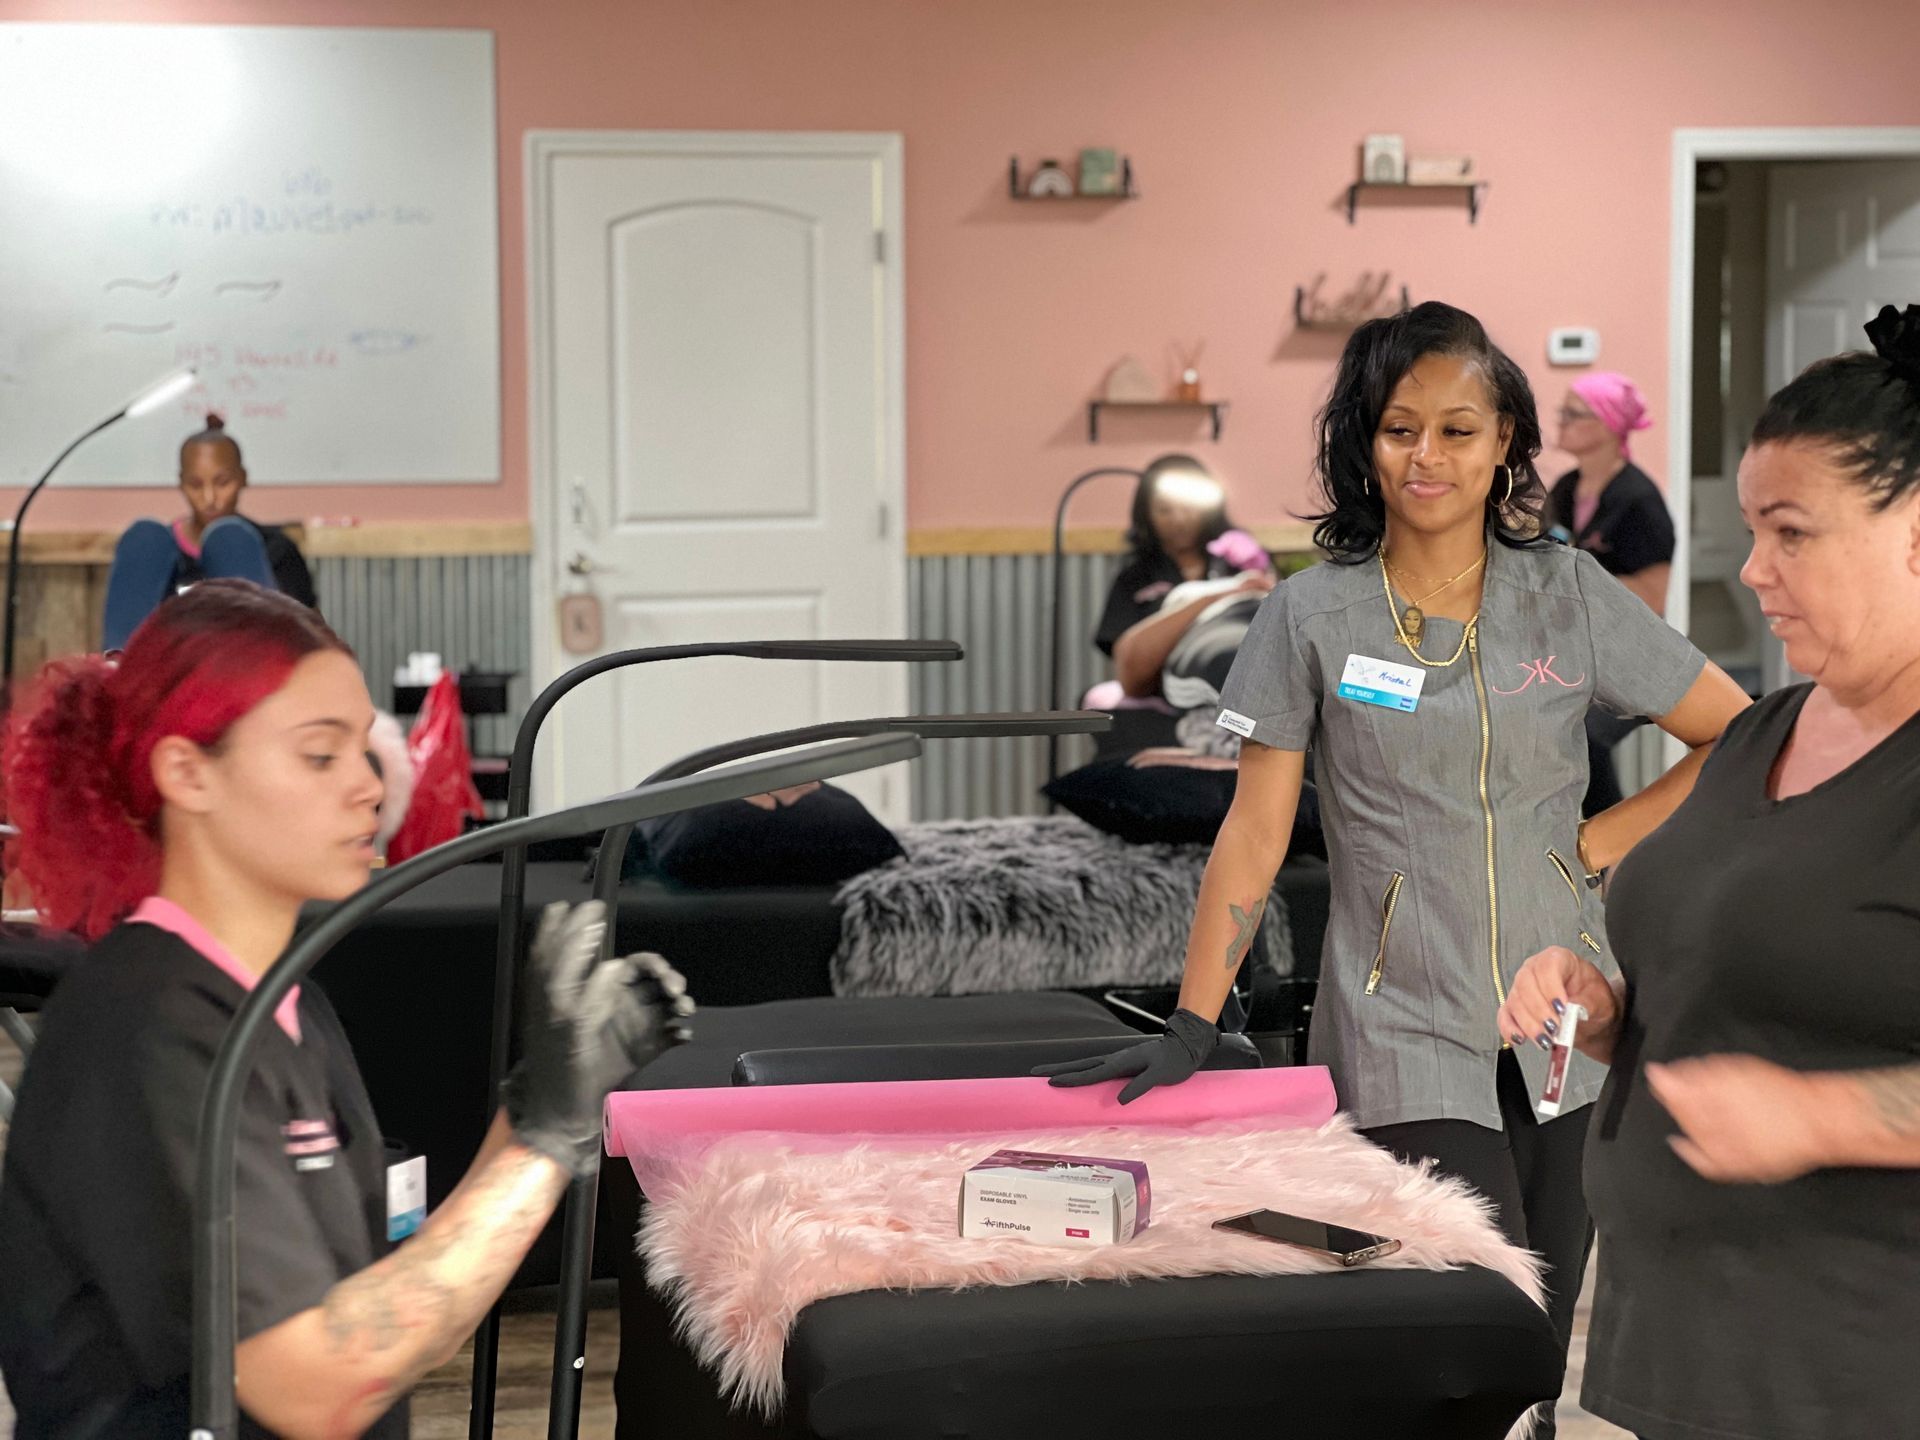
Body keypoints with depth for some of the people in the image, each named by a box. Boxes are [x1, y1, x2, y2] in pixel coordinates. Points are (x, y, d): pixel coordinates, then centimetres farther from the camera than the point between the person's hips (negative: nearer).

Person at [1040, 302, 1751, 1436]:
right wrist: (1190, 1030, -5)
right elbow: (1255, 834, 0)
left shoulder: (1571, 595, 4)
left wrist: (1607, 838, -1)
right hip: (1405, 1034, -2)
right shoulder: (1313, 617, 0)